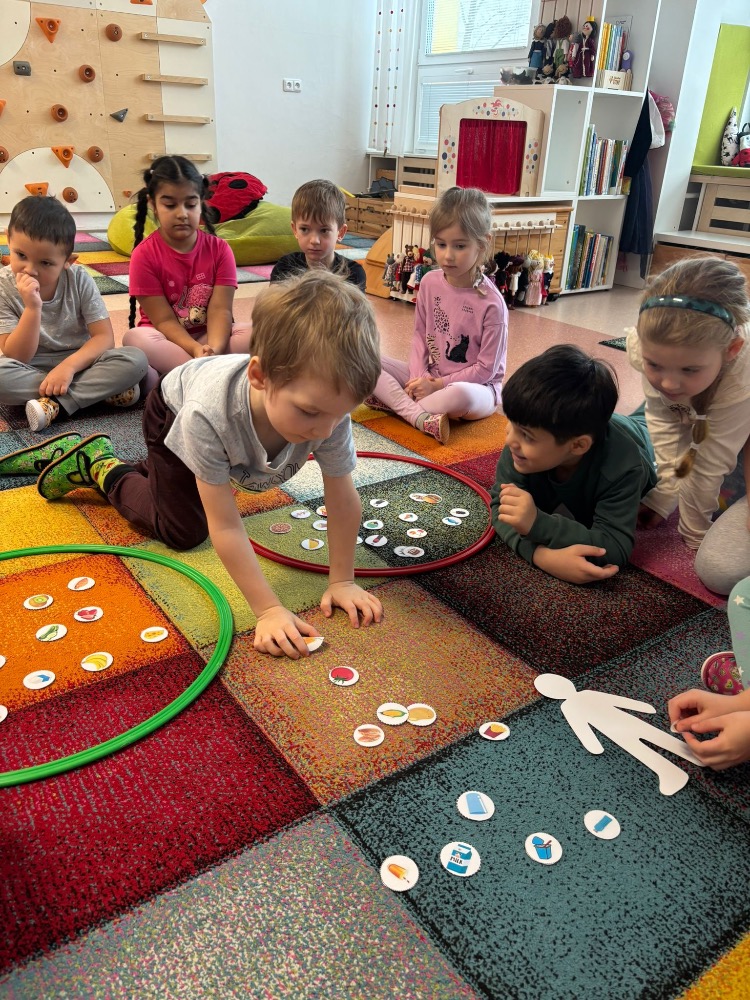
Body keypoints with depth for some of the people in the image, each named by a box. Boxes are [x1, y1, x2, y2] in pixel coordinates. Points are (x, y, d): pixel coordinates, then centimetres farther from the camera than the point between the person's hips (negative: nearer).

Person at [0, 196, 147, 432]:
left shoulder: (79, 280, -10)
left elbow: (105, 337, -13)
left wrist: (68, 366, -29)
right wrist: (32, 308, -30)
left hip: (78, 362, 1)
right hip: (30, 370, -1)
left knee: (135, 359, -26)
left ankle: (55, 404, -27)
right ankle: (101, 390, -25)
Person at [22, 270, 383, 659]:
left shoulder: (330, 407, -42)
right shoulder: (208, 414, -48)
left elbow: (344, 500, -30)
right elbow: (225, 528, -41)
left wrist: (341, 581, -25)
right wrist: (268, 609, -41)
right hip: (175, 409, -4)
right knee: (183, 532, 2)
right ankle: (99, 464, 19)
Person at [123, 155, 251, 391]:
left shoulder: (219, 249, -3)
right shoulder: (145, 254, -9)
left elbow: (220, 310, -13)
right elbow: (164, 320, -14)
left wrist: (213, 349, -34)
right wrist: (197, 351, -33)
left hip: (210, 336, 2)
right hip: (167, 340, -2)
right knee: (135, 339, -34)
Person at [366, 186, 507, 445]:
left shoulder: (491, 303, -18)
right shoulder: (429, 282, -3)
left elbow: (486, 368, -15)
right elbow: (420, 334, 5)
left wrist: (440, 384, -16)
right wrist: (419, 376, -10)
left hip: (476, 386, -5)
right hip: (428, 377, 5)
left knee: (460, 396, -42)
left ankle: (395, 402, -19)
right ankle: (421, 417, -26)